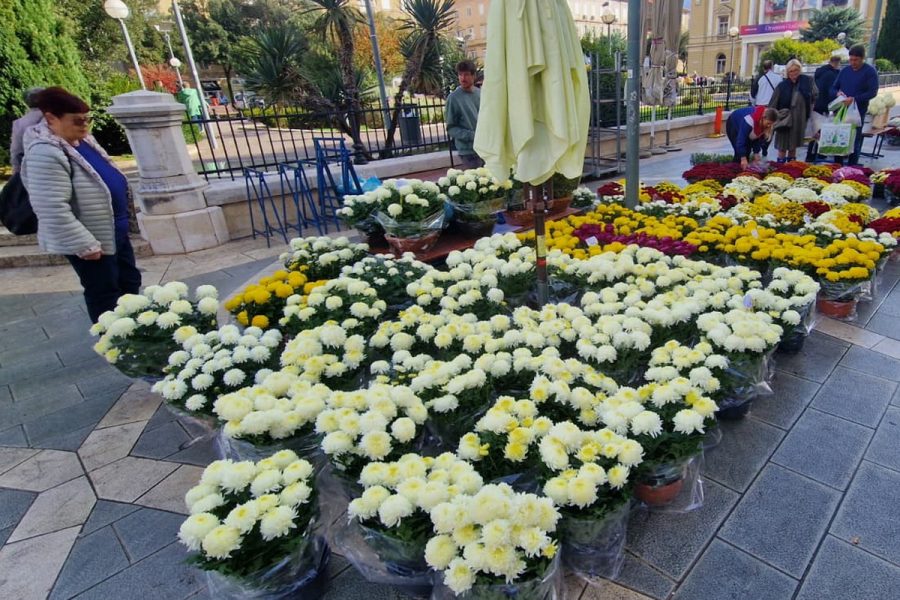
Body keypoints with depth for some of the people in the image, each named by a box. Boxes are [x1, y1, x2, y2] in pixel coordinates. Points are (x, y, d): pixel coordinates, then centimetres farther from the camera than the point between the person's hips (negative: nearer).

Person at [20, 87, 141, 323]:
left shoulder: (81, 140, 6)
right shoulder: (45, 154, -23)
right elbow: (53, 210, -28)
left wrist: (122, 220, 22)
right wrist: (85, 244, -26)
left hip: (113, 230, 10)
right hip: (93, 238, -9)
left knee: (129, 282, 20)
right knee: (105, 294, 4)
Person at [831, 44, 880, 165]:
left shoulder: (870, 71, -4)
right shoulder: (844, 70, 10)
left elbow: (873, 92, -11)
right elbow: (833, 88, 14)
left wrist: (854, 99, -24)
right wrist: (837, 93, -9)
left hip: (858, 112, -4)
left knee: (855, 141, 0)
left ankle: (852, 167, 5)